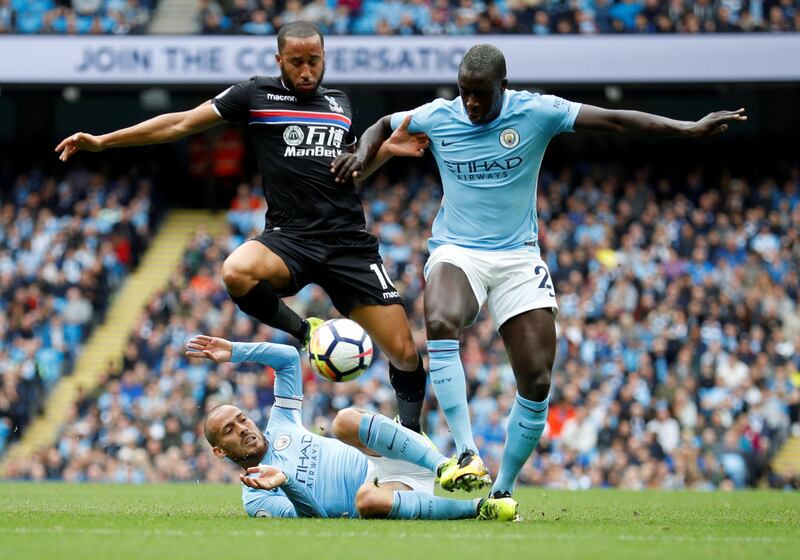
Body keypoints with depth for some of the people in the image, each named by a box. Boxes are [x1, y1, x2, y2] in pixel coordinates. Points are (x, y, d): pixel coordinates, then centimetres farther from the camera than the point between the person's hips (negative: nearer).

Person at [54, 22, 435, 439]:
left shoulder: (339, 103, 15)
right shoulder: (257, 95, 4)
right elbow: (181, 124, 6)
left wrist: (387, 149, 12)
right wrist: (103, 141, 4)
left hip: (351, 244, 2)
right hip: (290, 237, -2)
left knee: (404, 353, -7)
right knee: (237, 274, -37)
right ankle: (305, 334, -10)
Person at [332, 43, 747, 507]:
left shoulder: (536, 112, -6)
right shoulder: (436, 117, -1)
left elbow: (615, 121, -7)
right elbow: (384, 127, 19)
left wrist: (690, 129, -12)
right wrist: (362, 156, -3)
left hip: (519, 257, 1)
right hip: (456, 252, -1)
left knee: (537, 382, -8)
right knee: (440, 323, -35)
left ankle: (504, 488, 10)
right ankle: (466, 451, -33)